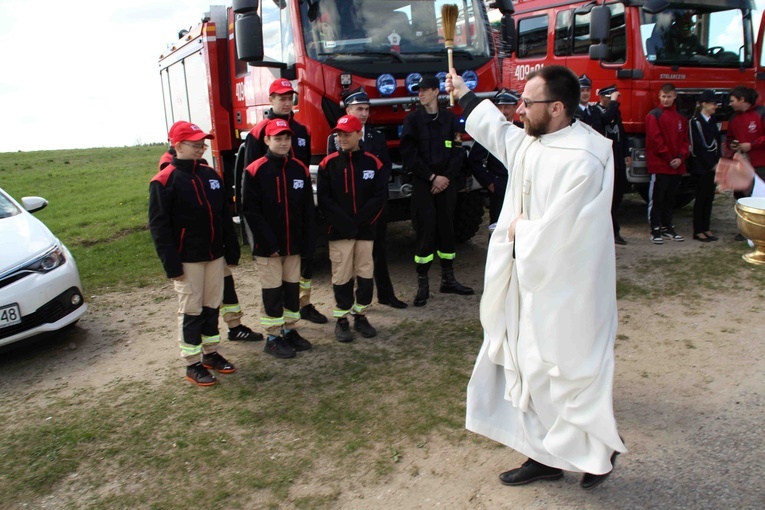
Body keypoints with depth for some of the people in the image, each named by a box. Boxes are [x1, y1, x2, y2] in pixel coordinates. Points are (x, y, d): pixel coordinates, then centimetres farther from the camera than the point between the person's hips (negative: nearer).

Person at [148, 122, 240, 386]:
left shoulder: (210, 175, 8)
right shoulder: (164, 181, -11)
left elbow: (225, 216, 13)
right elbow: (159, 226, -12)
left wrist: (232, 250, 10)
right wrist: (171, 264, -15)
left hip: (214, 255, 6)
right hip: (187, 260, -6)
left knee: (212, 305, 14)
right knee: (191, 310, 3)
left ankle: (211, 353, 29)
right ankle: (193, 364, 15)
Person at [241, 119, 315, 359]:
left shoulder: (300, 169, 4)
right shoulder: (254, 171, -8)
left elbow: (308, 209, 6)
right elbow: (251, 210, -11)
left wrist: (308, 241, 0)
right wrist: (269, 242, -14)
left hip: (294, 244, 4)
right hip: (268, 246, -4)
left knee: (292, 287, 12)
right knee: (272, 291, 4)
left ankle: (290, 331, 28)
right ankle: (273, 338, 16)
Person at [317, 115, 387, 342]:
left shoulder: (373, 163, 2)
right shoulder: (328, 164, 0)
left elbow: (380, 196, -2)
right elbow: (324, 198, -5)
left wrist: (360, 221, -11)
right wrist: (344, 222, -14)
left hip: (366, 230, 1)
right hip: (339, 231, -1)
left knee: (365, 275, 5)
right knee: (341, 277, 2)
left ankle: (360, 316, 21)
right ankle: (342, 320, 15)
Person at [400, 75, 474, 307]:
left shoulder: (450, 118, 8)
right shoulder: (412, 119, 2)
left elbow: (458, 151, 5)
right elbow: (408, 154, -4)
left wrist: (447, 177, -8)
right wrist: (432, 177, -10)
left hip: (447, 182, 3)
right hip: (422, 184, -2)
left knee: (447, 229, 7)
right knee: (425, 231, -6)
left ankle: (448, 279, 18)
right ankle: (422, 285, 1)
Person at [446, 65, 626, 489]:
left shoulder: (581, 160, -25)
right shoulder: (531, 143, 4)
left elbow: (554, 233, -28)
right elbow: (497, 131, 26)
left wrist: (519, 228, -8)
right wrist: (463, 94, 34)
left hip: (563, 291, -9)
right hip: (532, 282, 9)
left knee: (566, 371, 5)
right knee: (534, 367, 16)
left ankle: (599, 451, 32)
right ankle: (546, 455, 32)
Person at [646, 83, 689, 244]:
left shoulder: (681, 118, 15)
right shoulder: (654, 115, -3)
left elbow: (685, 140, 13)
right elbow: (655, 139, -11)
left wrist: (681, 157, -4)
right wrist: (669, 158, -12)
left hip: (677, 166, 6)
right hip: (659, 165, -6)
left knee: (670, 199, 13)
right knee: (657, 199, -3)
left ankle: (667, 227, 23)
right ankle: (655, 230, 1)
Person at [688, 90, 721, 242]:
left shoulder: (712, 121, 16)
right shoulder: (695, 121, -9)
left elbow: (717, 142, 14)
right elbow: (698, 146, -13)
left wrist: (717, 162, 2)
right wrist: (711, 164, -11)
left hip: (712, 165, 7)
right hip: (701, 165, -7)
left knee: (709, 197, 8)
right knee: (701, 198, -4)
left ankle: (706, 228, 15)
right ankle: (698, 231, 1)